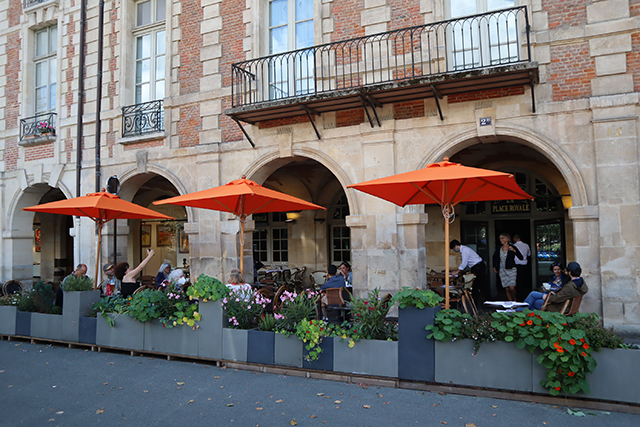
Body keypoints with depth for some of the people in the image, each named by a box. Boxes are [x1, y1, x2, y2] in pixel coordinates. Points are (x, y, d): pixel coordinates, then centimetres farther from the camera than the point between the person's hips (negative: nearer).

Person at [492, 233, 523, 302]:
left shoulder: (512, 247, -4)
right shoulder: (499, 248, 6)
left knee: (511, 288, -14)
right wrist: (494, 266, 19)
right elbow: (494, 257, 24)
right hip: (502, 270, 3)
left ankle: (514, 300, 10)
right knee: (507, 289, 3)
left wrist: (514, 250, -24)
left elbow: (521, 257, -11)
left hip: (511, 270, -3)